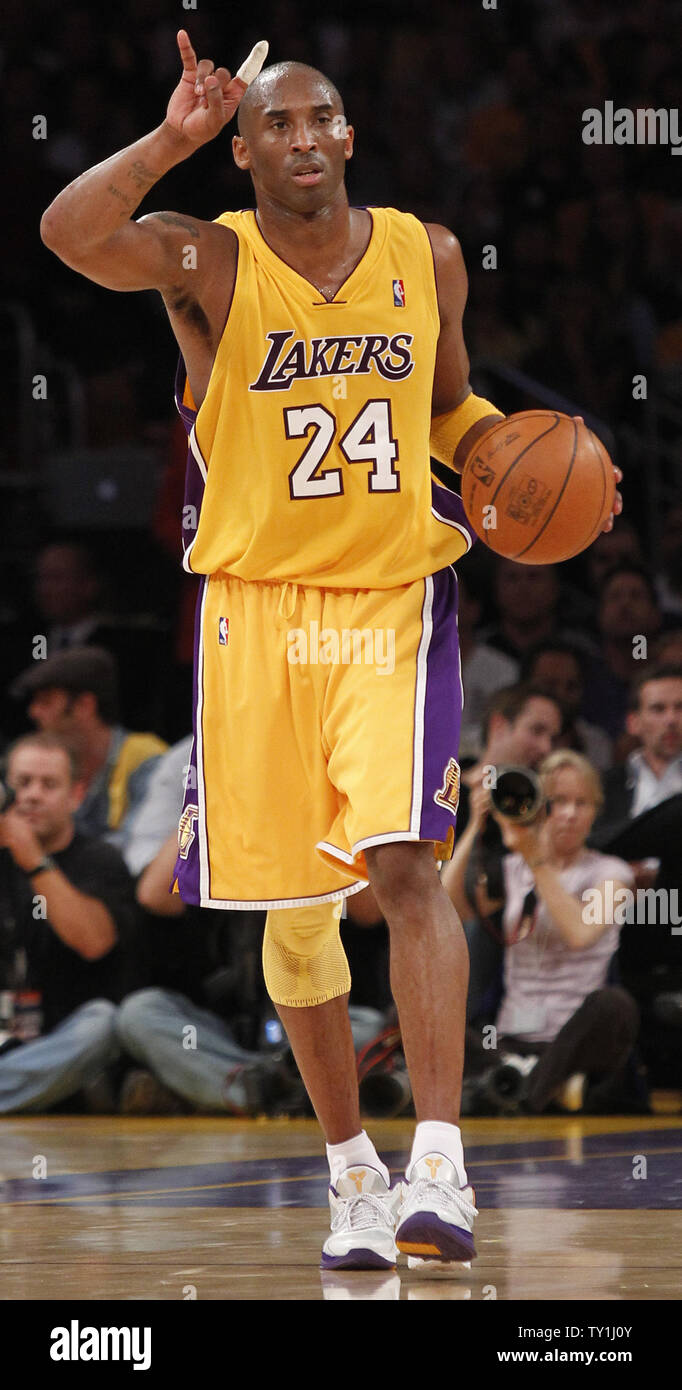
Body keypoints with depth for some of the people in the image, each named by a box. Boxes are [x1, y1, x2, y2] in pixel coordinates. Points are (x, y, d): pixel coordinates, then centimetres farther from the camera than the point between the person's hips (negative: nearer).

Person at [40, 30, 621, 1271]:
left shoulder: (426, 257, 4)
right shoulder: (206, 264, -5)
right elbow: (69, 232, -25)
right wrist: (174, 137, -31)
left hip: (393, 599, 0)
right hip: (255, 608, 0)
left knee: (404, 864, -19)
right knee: (293, 911, 6)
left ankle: (439, 1163, -20)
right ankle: (351, 1172, 22)